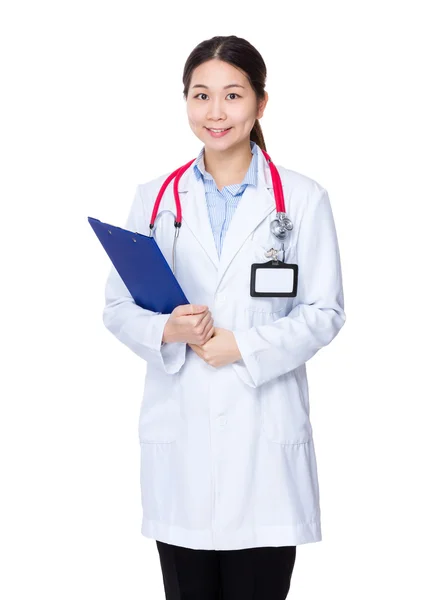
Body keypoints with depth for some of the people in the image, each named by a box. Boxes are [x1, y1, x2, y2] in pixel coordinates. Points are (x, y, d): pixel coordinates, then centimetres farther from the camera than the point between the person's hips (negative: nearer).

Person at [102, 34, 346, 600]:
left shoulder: (303, 198, 1)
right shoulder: (153, 198, 7)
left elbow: (324, 312, -1)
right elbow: (118, 306, 8)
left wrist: (243, 346, -14)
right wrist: (167, 330, -13)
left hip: (266, 436, -2)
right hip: (178, 435, 2)